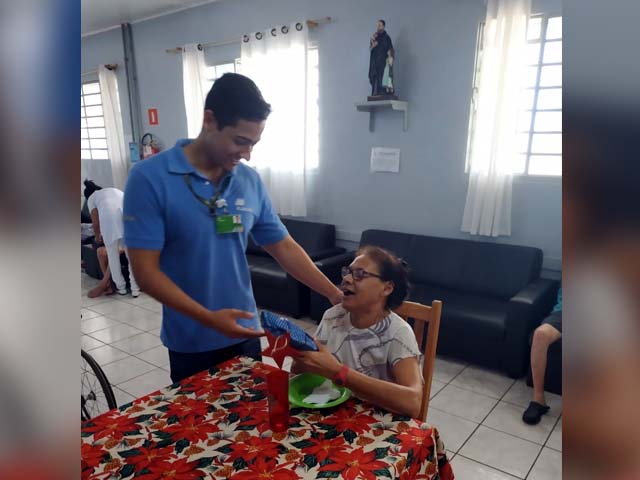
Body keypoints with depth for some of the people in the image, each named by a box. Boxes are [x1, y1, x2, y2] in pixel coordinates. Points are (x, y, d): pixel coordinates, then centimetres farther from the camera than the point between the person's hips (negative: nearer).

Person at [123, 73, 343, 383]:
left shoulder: (250, 181, -2)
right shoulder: (149, 179, -16)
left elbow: (284, 247, 4)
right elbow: (145, 271, -17)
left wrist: (335, 295, -3)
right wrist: (209, 318, -26)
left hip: (245, 335, 4)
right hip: (191, 344, -4)